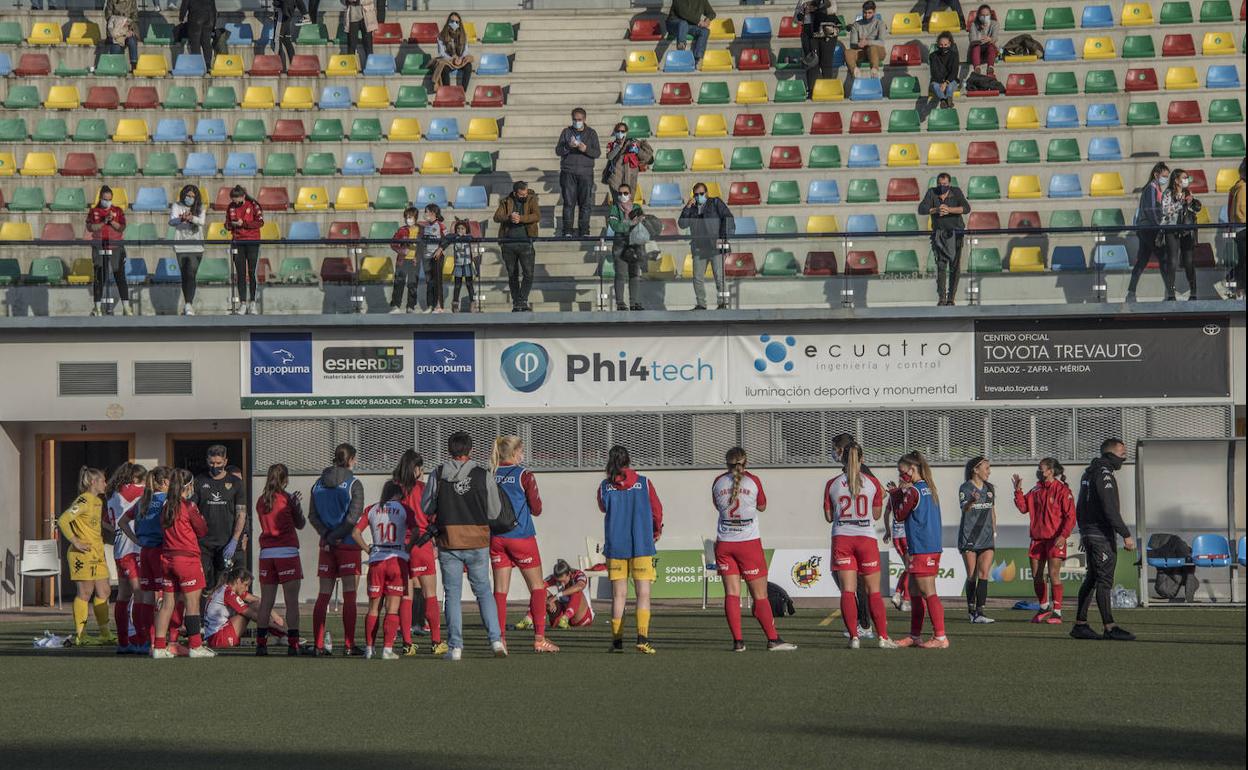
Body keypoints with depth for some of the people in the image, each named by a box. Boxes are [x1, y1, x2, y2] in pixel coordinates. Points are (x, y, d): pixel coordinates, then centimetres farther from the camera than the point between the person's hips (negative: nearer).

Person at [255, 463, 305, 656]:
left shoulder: (261, 500, 8)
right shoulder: (287, 498, -4)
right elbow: (300, 524, 6)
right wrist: (297, 504, 17)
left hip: (266, 553, 4)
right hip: (287, 553, -4)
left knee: (266, 601, 8)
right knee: (292, 601, -3)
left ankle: (261, 643, 7)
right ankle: (292, 644, -7)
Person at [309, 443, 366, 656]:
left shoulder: (319, 484, 8)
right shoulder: (353, 484, -7)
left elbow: (312, 516, 4)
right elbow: (353, 516, -14)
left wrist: (327, 535, -3)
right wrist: (336, 536, -8)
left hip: (327, 545, 5)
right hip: (348, 544, -5)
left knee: (323, 594, 7)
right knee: (349, 595, -2)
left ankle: (318, 644, 5)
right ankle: (349, 644, -5)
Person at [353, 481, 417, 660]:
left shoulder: (371, 509, 8)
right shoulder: (404, 509, 2)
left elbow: (355, 533, 1)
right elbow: (415, 532, -13)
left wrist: (368, 549, 9)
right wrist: (407, 549, 1)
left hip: (376, 560, 2)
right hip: (397, 559, -2)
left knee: (373, 607, 12)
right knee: (392, 609, 0)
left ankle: (368, 648, 13)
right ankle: (387, 649, -7)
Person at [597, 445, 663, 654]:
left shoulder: (605, 486, 1)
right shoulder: (644, 483, -2)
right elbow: (657, 509, 6)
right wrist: (657, 530, 25)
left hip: (615, 547, 2)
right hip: (642, 546, -2)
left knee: (618, 595, 7)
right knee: (643, 593, -1)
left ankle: (617, 641, 5)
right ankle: (642, 639, -14)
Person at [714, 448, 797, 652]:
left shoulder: (718, 482, 3)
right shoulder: (753, 481, -2)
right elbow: (762, 506, 11)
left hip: (724, 544, 2)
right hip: (749, 543, -2)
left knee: (731, 594, 1)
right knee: (760, 595, 1)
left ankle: (738, 641, -6)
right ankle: (773, 640, 0)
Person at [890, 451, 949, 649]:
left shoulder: (913, 491, -13)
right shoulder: (929, 489, 13)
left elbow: (900, 514, -4)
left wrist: (895, 494, 8)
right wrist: (900, 493, 8)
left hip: (922, 550, -9)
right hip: (932, 548, 9)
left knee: (929, 594, -8)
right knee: (915, 593, 15)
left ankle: (940, 637, -9)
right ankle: (914, 636, 20)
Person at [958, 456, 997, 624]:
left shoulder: (990, 488, 11)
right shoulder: (965, 488, -6)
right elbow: (963, 508, -23)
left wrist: (994, 531, 19)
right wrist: (972, 501, -43)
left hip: (986, 537, 4)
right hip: (969, 538, -4)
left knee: (984, 574, -9)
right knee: (971, 575, 2)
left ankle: (979, 612, -14)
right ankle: (971, 609, 16)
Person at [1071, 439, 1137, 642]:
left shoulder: (1089, 473, 18)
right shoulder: (1103, 473, -14)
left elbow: (1080, 508, 23)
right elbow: (1110, 509, -21)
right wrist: (1126, 535, -21)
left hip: (1089, 532, 10)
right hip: (1102, 535, -10)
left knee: (1092, 579, 12)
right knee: (1104, 580, -11)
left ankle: (1080, 624, 12)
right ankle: (1110, 628, -13)